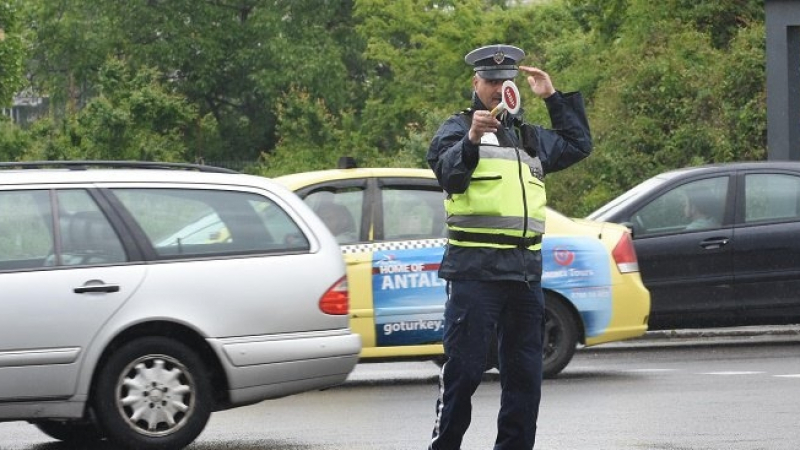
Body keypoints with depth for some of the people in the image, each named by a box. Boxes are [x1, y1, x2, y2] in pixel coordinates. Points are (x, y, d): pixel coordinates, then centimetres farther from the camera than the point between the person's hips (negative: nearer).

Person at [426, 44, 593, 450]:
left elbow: (579, 146, 30)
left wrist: (553, 98, 21)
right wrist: (471, 140, -35)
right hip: (474, 268, -6)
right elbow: (447, 173, -16)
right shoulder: (457, 129, 1)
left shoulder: (529, 136, 22)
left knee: (524, 372, 8)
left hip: (525, 269, 6)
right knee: (463, 369, -7)